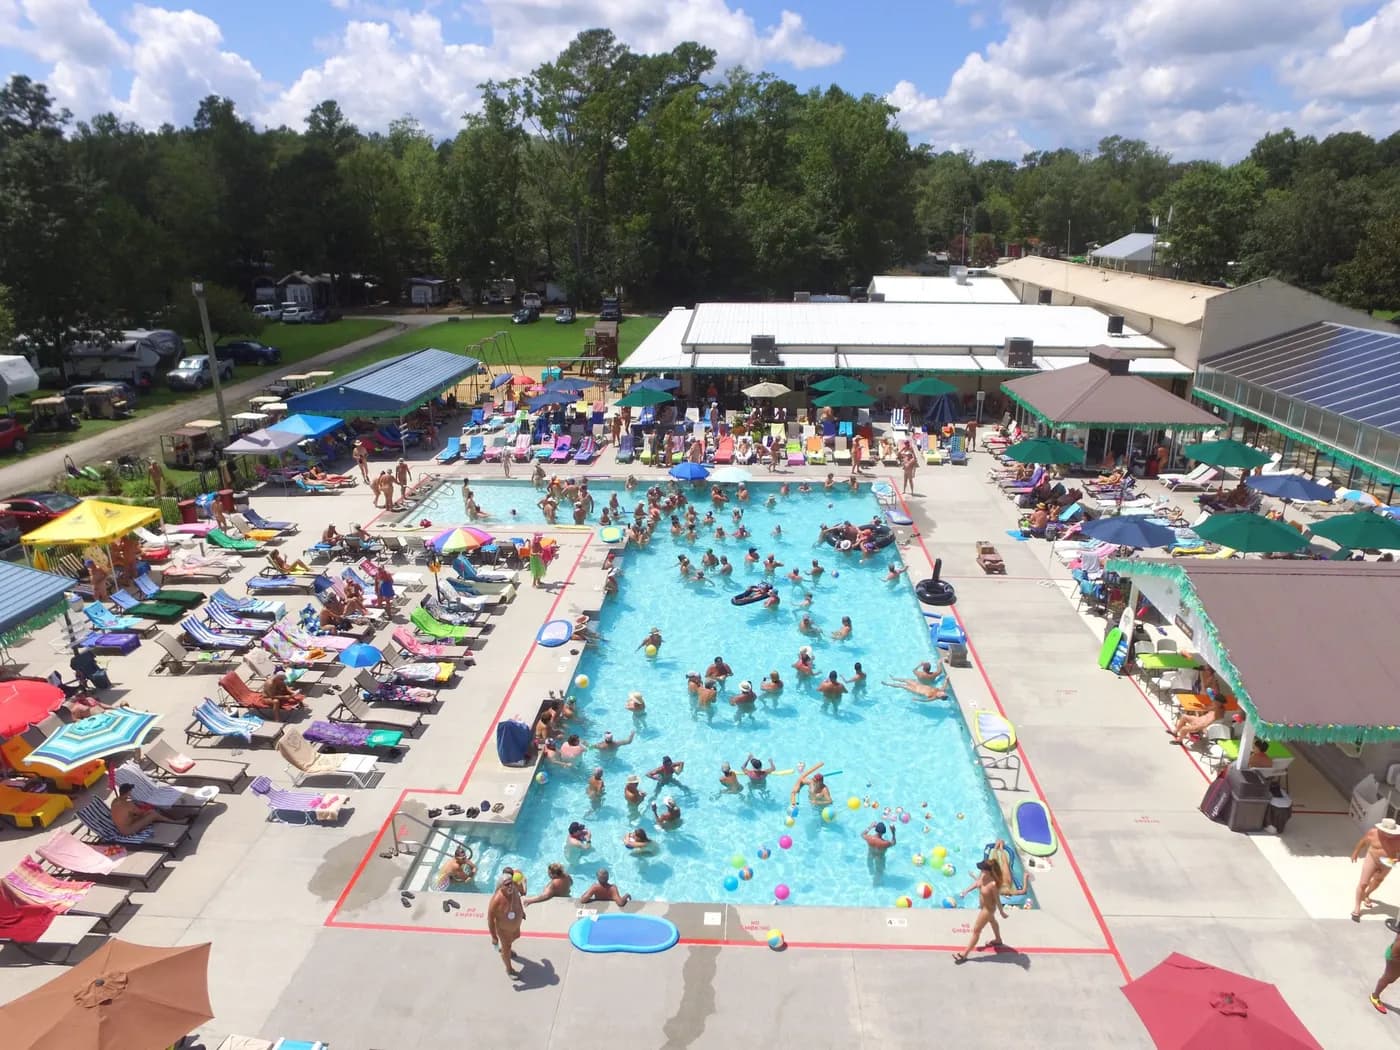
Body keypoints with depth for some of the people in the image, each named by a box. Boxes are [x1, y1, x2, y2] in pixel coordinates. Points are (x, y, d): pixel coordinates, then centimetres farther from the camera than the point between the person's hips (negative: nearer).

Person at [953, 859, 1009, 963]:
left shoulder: (993, 884, -40)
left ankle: (964, 954, 23)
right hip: (982, 905, 7)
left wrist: (1002, 913, -9)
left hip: (988, 909, -7)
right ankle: (998, 940, 63)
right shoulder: (982, 874, -20)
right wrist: (966, 891, -5)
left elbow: (997, 900, -24)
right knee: (992, 921, 34)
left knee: (976, 930, 8)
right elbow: (976, 883, 1)